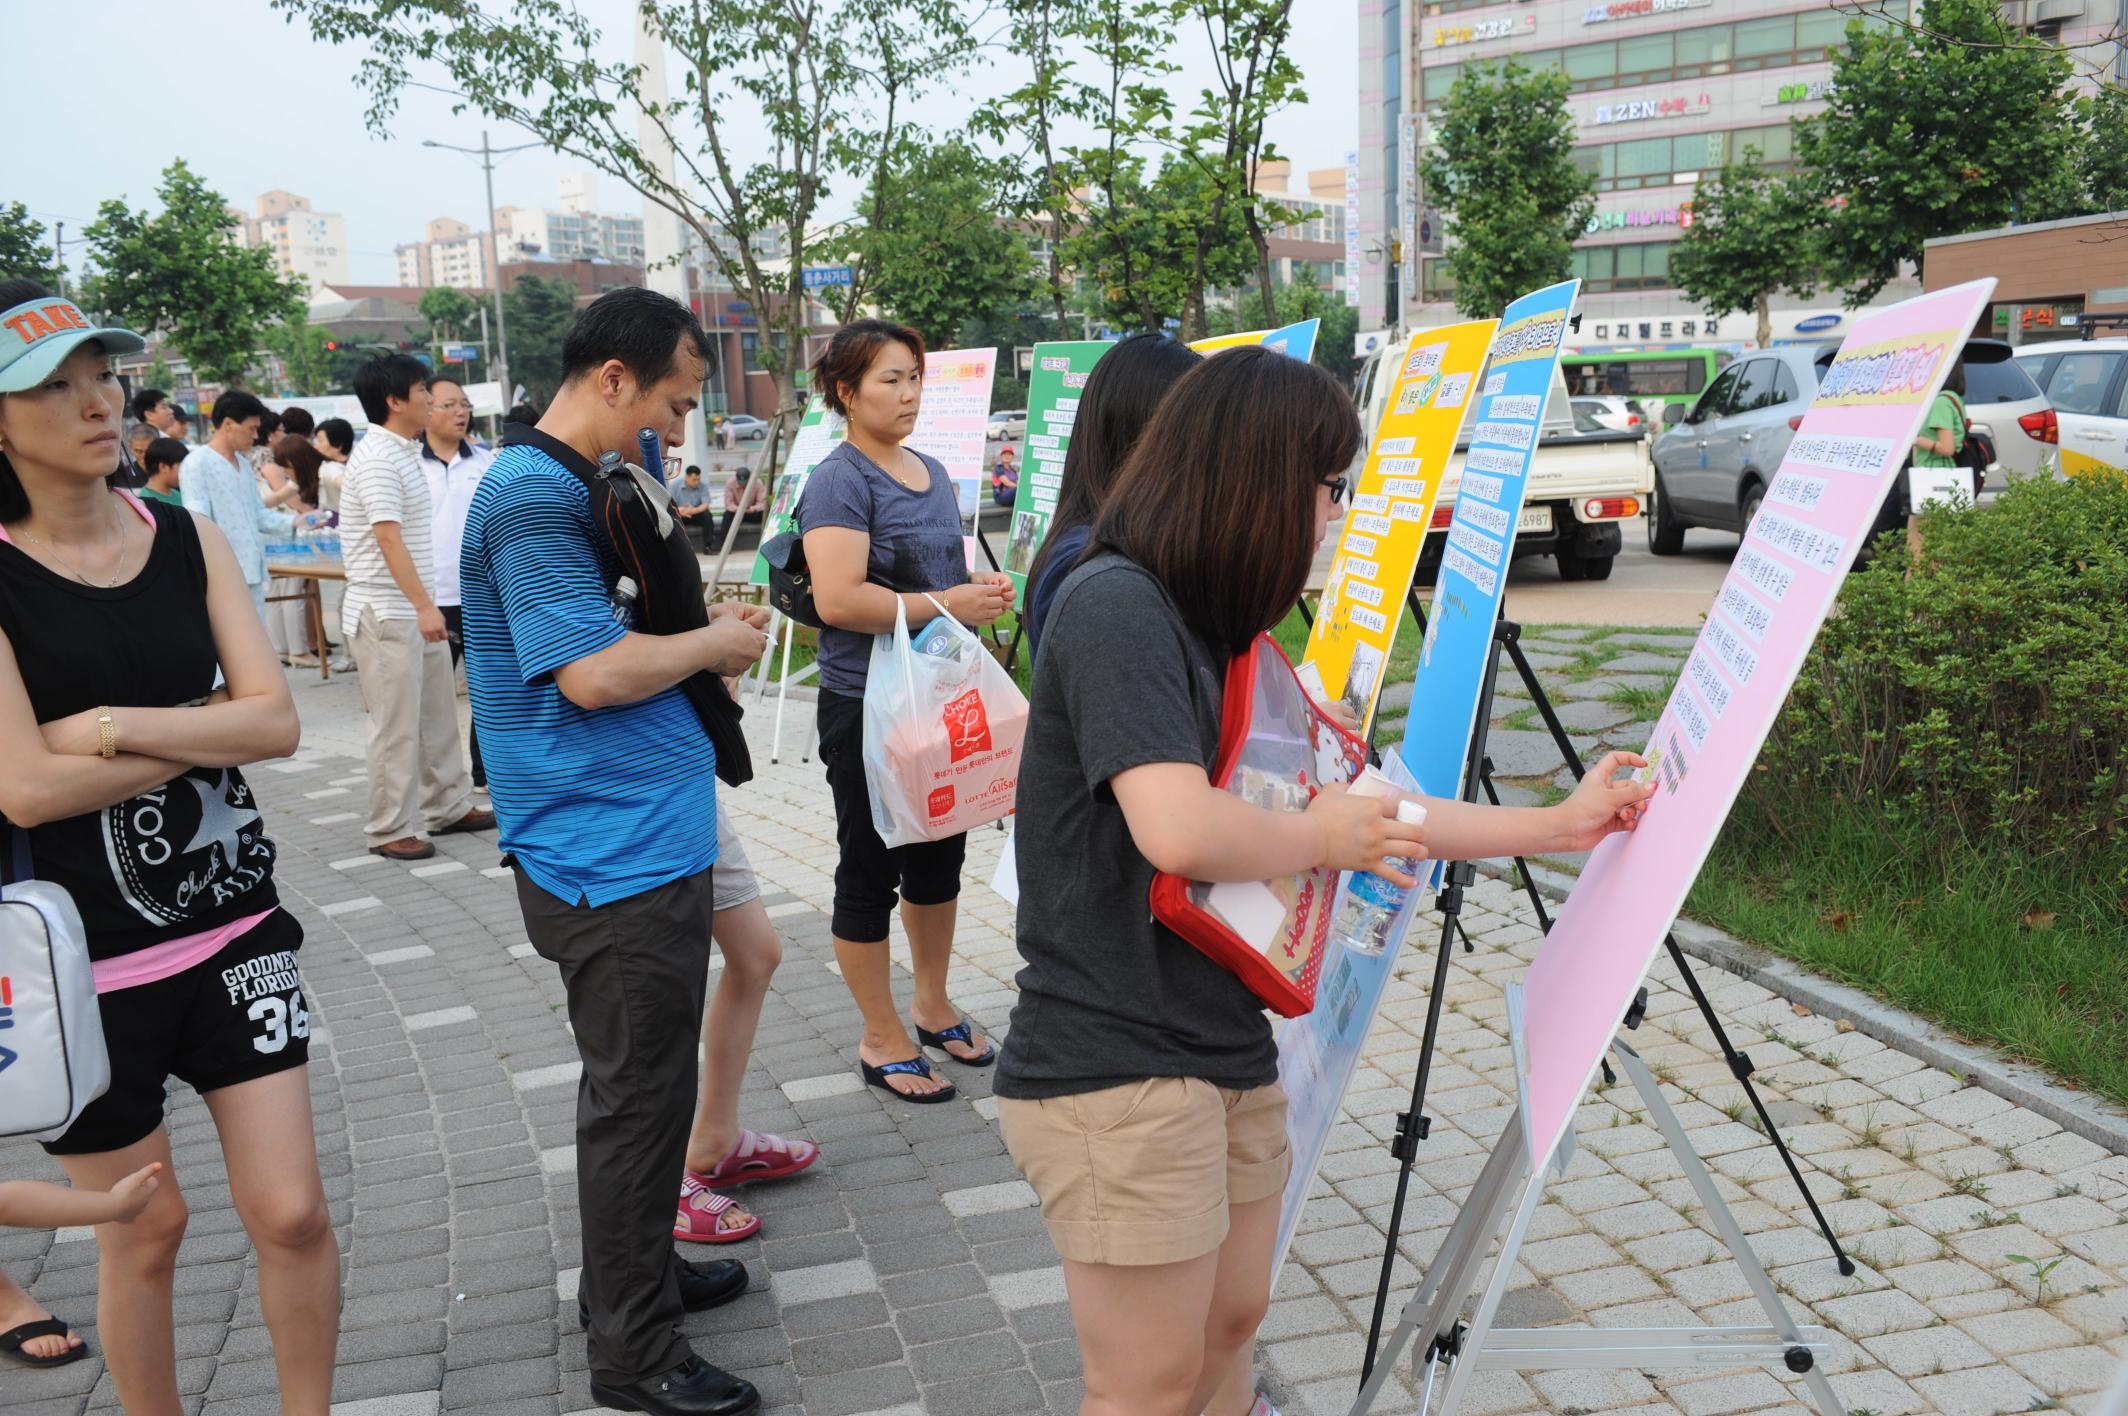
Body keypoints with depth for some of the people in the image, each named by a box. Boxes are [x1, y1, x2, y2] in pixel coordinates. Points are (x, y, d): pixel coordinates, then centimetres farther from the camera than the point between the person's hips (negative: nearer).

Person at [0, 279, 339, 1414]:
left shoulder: (189, 539, 2)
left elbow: (277, 722, -6)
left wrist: (110, 726, -17)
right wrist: (208, 727, -11)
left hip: (234, 926, 3)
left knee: (291, 1212, 4)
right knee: (143, 1232, 12)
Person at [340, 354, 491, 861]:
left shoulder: (403, 452, 14)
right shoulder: (378, 458, -16)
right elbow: (388, 537, -23)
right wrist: (424, 606, -29)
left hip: (417, 610, 10)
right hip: (386, 612, -9)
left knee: (438, 713, 15)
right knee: (398, 725, -3)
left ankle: (449, 806, 26)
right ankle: (390, 830, 6)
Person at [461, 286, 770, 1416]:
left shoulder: (575, 487, 15)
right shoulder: (534, 495, -18)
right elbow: (592, 673, -26)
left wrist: (701, 623, 10)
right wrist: (711, 644, -10)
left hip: (649, 838, 11)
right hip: (617, 856, -11)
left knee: (643, 1080, 22)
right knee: (637, 1093, 0)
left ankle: (635, 1271, 39)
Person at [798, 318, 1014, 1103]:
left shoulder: (932, 471, 11)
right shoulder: (840, 480, -14)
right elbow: (838, 598, -26)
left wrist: (982, 587, 6)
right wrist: (945, 605, -24)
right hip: (867, 707, -8)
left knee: (940, 855, 18)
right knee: (871, 869, 4)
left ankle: (933, 1007, 36)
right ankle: (882, 1040, 18)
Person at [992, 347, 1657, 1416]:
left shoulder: (1219, 627, 12)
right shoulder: (1115, 606, -18)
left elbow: (1368, 811, 15)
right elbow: (1180, 832, -31)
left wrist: (1558, 824, 16)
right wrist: (1317, 837, -12)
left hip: (1226, 1055, 9)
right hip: (1116, 1077, -9)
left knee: (1230, 1326, 21)